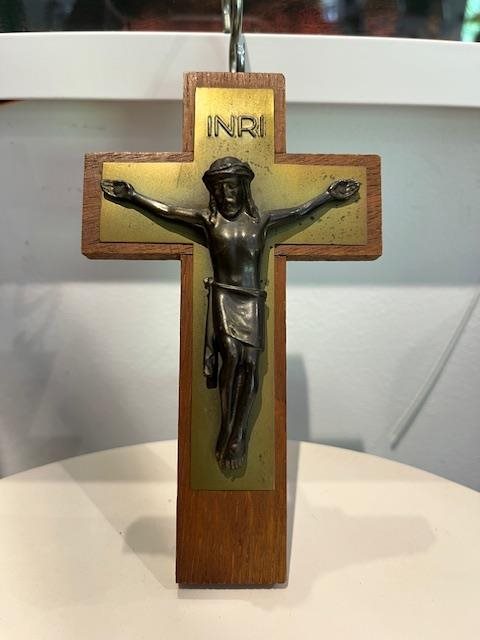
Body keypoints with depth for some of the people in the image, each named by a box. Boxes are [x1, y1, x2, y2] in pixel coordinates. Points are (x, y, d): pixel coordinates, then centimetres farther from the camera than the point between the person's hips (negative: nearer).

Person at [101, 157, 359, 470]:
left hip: (252, 300, 2)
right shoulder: (208, 219, 7)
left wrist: (330, 194, 22)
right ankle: (228, 428, -3)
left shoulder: (261, 220, 11)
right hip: (223, 297, -1)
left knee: (250, 362, -7)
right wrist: (130, 195, 7)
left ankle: (238, 433, 4)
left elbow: (300, 211, 19)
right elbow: (163, 210, 8)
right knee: (231, 354, -18)